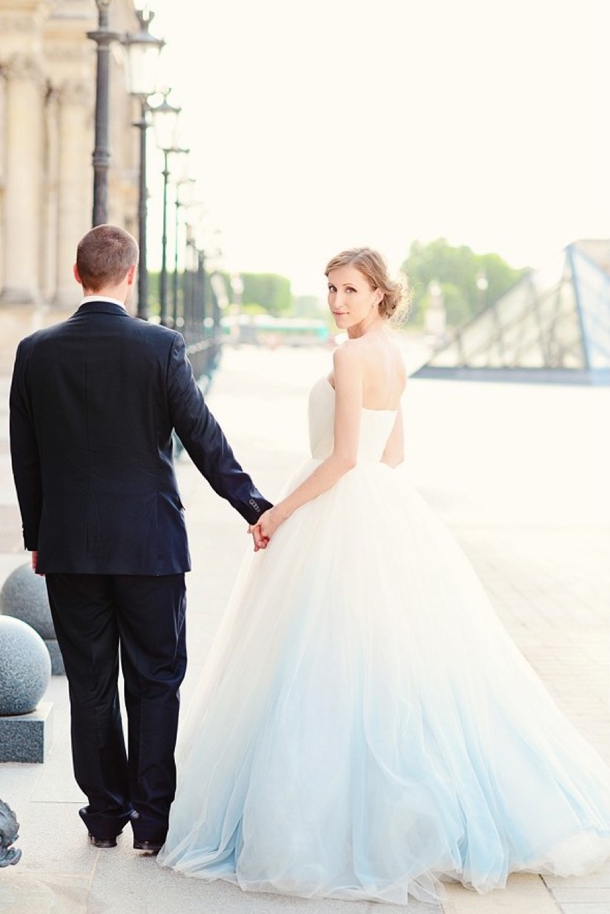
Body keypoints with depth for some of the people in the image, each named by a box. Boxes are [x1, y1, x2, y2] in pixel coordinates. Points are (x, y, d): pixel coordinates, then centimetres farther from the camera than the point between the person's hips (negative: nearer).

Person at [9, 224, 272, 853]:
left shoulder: (35, 352, -2)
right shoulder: (161, 347, -10)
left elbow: (25, 455, 4)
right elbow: (204, 439, -8)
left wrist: (35, 536, 15)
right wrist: (255, 508, 1)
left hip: (68, 547, 2)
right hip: (150, 543, -2)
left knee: (90, 684, 11)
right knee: (155, 682, 8)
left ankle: (105, 815, 19)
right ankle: (152, 819, 11)